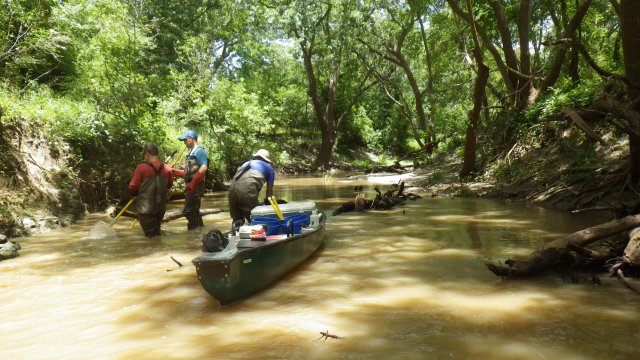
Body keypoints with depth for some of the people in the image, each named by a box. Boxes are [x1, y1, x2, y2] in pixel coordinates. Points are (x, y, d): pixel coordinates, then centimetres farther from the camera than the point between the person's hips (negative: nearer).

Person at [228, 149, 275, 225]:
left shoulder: (246, 163, 38)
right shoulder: (269, 168, 25)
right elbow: (269, 190, 29)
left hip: (233, 188, 5)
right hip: (248, 190, -5)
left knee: (237, 220, 19)